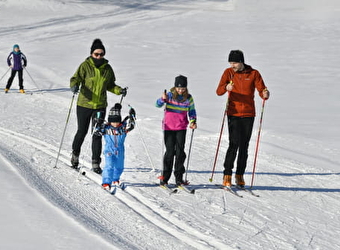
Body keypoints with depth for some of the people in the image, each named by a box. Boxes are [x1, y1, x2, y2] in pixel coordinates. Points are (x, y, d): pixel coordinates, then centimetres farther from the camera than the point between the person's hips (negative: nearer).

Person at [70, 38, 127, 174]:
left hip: (100, 107, 2)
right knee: (82, 132, 9)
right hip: (84, 105, -2)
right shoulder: (85, 66, -7)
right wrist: (74, 86, -32)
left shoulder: (107, 68, 4)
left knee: (97, 134, 0)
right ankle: (75, 155, 34)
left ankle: (96, 163, 7)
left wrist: (119, 90, -2)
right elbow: (76, 79, -10)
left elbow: (110, 85, 15)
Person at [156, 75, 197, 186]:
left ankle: (179, 178, 8)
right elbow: (158, 104, -11)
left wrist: (193, 121, -6)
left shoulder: (188, 98, 0)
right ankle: (165, 178, 8)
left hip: (181, 128, 1)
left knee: (180, 152, 0)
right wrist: (163, 99, -32)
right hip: (169, 128, -1)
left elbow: (192, 111, 11)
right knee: (170, 152, -1)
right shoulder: (170, 95, -5)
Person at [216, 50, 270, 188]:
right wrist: (226, 87, -31)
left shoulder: (254, 73, 0)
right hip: (233, 113, -2)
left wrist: (265, 94, -27)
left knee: (244, 146, 7)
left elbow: (262, 91, -3)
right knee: (234, 144, -13)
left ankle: (240, 175, 18)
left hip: (248, 114, 2)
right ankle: (227, 175, -8)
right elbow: (218, 91, -9)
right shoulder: (228, 72, 0)